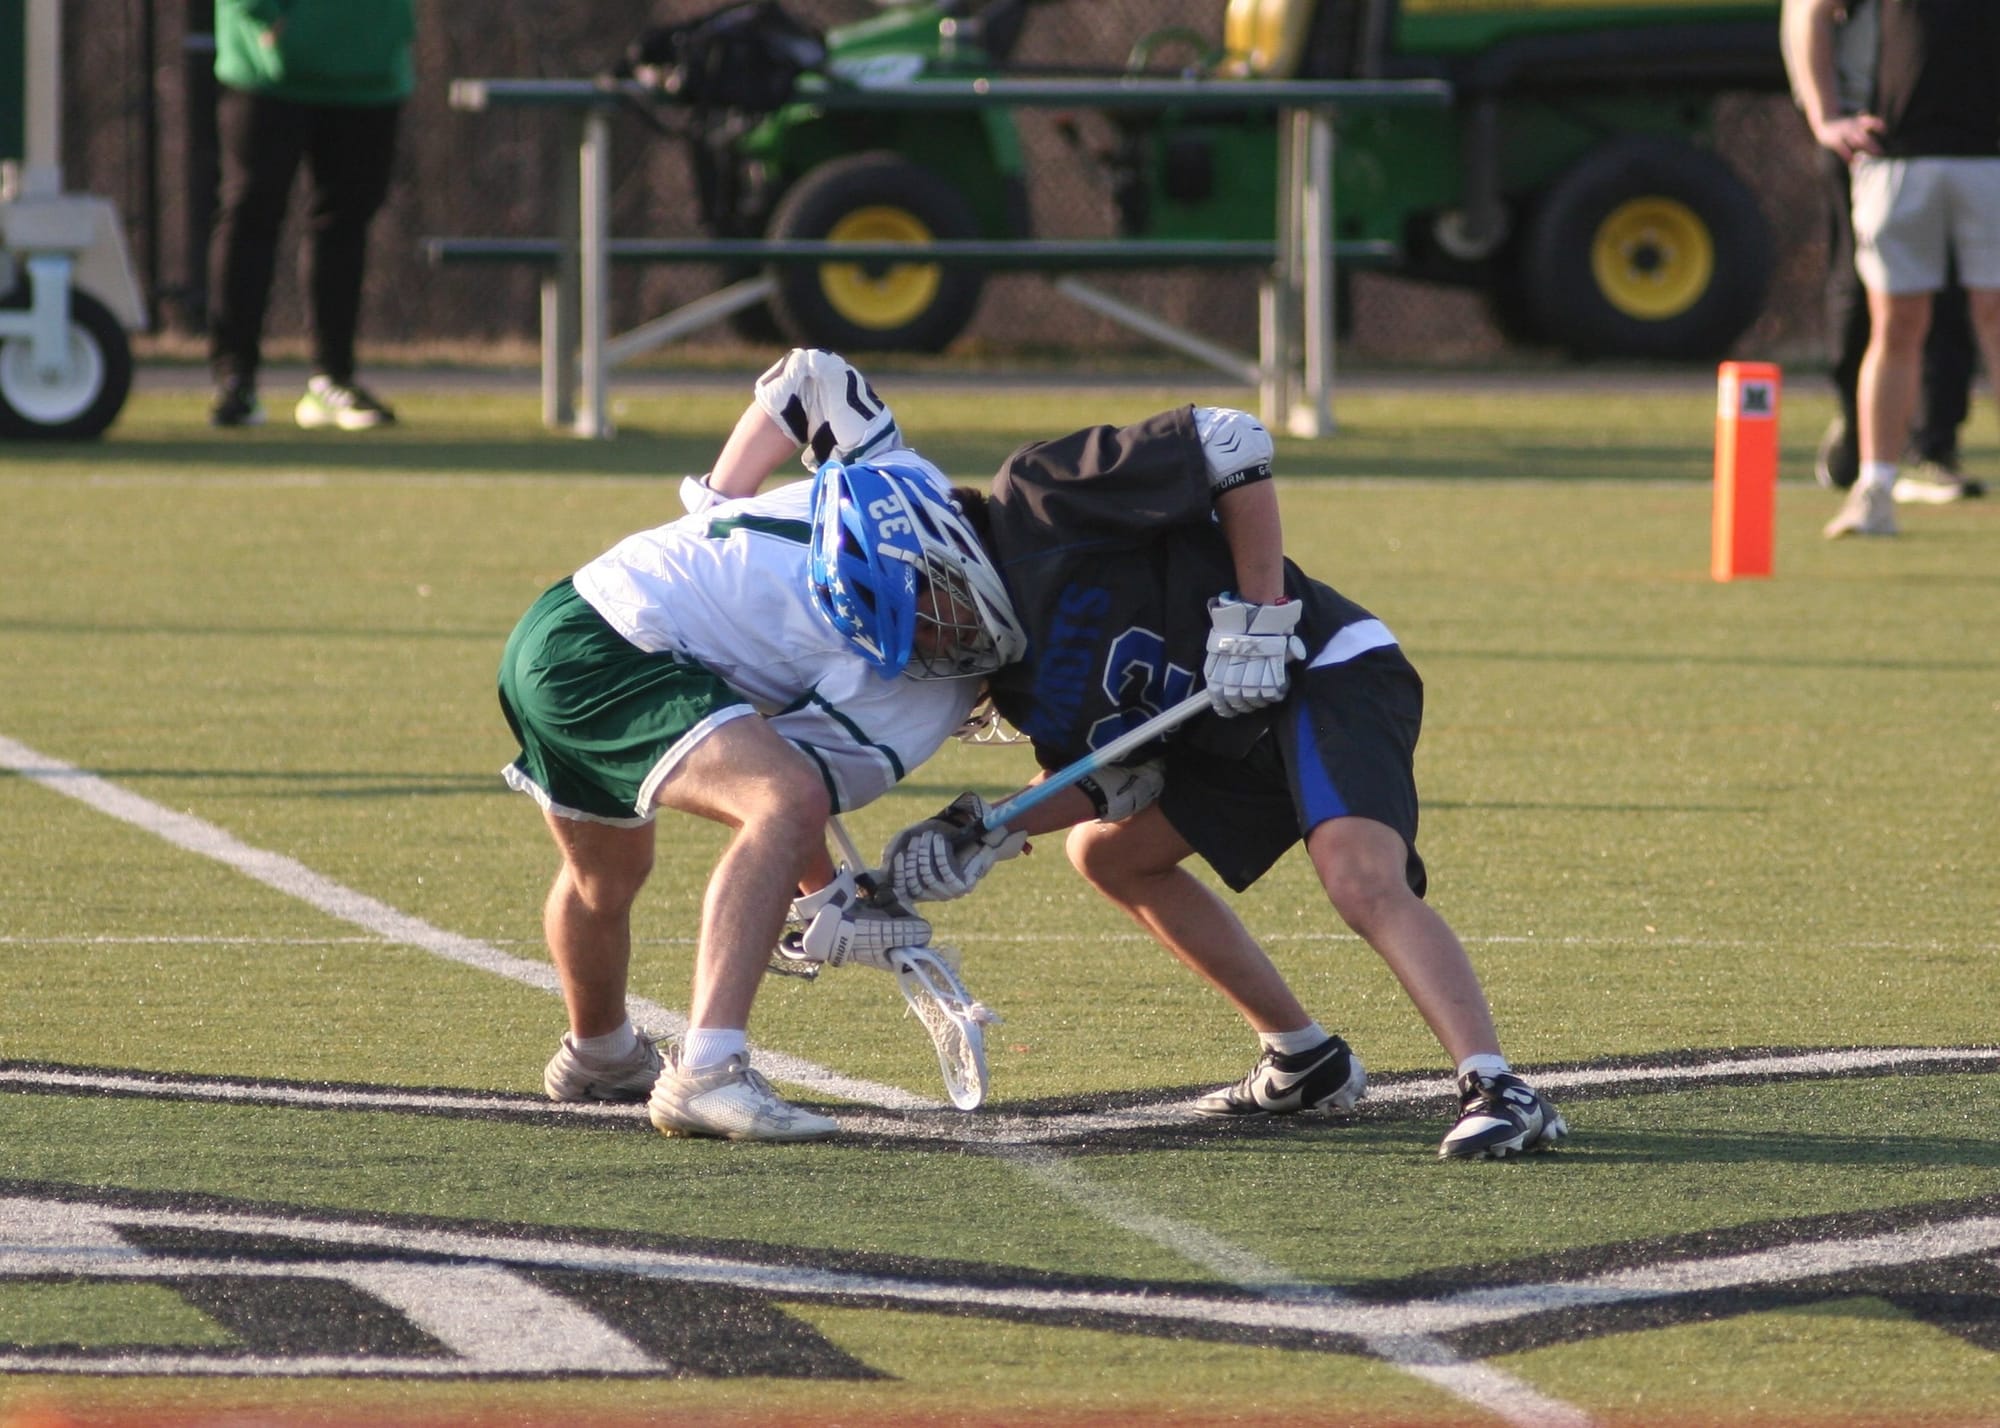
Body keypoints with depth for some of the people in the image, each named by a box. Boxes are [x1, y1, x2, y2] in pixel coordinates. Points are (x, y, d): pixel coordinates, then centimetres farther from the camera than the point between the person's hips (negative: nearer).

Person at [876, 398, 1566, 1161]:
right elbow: (1117, 782, 7)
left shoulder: (1033, 505, -16)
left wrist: (1256, 613, -22)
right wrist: (989, 835, -8)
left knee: (1362, 884, -30)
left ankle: (1499, 1092, -37)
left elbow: (1233, 442, -21)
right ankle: (1305, 1062, 22)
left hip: (1331, 669, -11)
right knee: (1106, 853, 20)